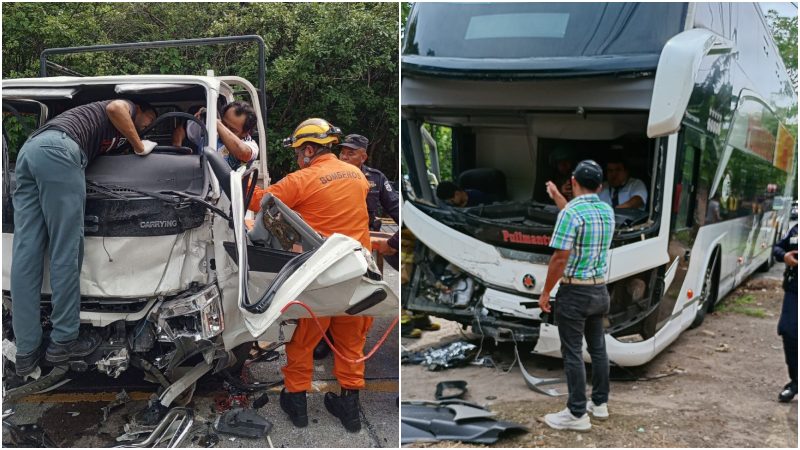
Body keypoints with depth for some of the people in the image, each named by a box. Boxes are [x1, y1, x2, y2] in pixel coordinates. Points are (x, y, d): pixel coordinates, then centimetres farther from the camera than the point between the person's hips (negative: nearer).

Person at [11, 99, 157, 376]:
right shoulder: (127, 107, 19)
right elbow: (115, 107, -4)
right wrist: (140, 147, 6)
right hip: (58, 149, -9)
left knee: (26, 252, 1)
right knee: (66, 250, -4)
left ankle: (26, 352, 2)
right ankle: (63, 341, 1)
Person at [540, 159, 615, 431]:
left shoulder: (570, 212, -18)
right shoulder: (607, 211, 6)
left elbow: (560, 258, -20)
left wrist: (545, 292, -10)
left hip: (575, 292, -8)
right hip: (600, 290, 8)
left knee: (573, 353, -1)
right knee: (598, 348, 16)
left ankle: (577, 414, 3)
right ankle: (600, 403, 26)